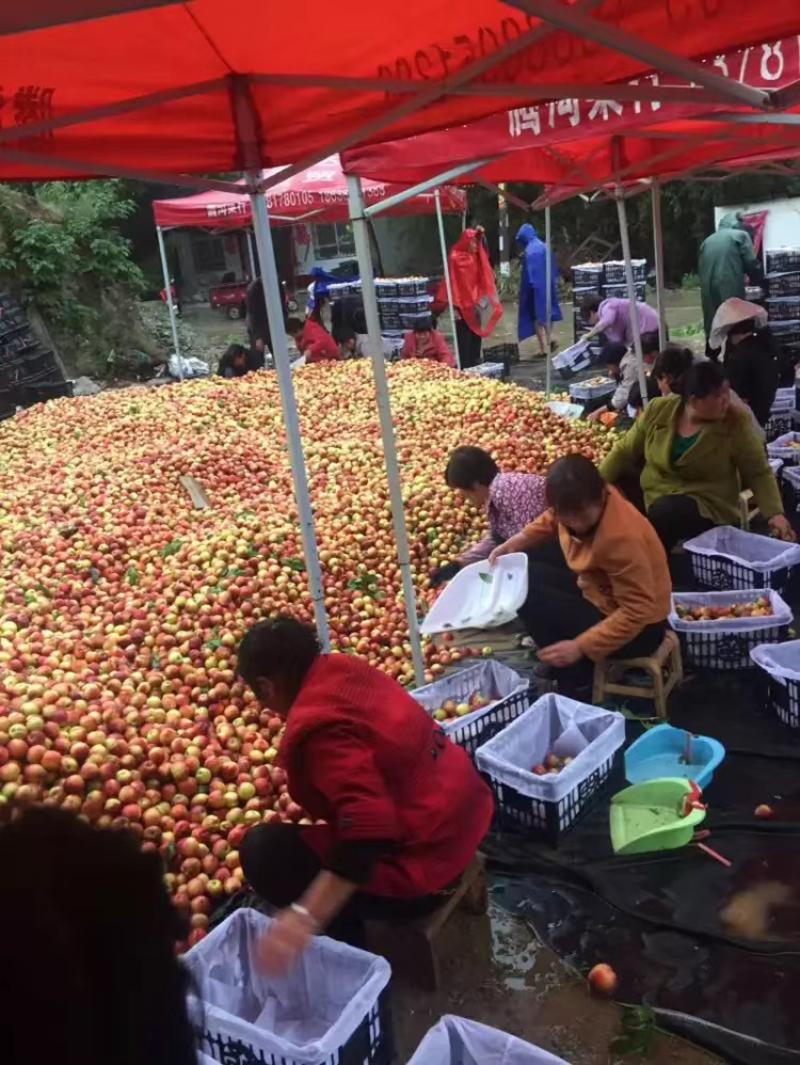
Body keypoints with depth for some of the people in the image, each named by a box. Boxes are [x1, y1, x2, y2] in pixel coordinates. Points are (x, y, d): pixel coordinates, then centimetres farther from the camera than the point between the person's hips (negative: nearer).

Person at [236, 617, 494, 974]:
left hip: (420, 865, -9)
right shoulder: (345, 671, -1)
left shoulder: (318, 729, -26)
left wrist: (305, 917, -39)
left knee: (262, 849, -5)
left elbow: (368, 834, -35)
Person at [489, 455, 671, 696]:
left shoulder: (621, 537, -34)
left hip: (638, 628, -9)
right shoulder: (581, 504, -11)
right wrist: (515, 542, 1)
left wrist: (580, 647, -30)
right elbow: (550, 521, 15)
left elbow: (637, 612, -31)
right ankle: (569, 665, 11)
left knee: (530, 597, -18)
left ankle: (576, 685, -6)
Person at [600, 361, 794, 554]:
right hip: (651, 496, 3)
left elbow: (759, 473, -3)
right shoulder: (658, 410, -4)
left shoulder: (736, 422, -10)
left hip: (705, 506, -3)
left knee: (664, 513, -34)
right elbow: (625, 452, 6)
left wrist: (775, 513, -16)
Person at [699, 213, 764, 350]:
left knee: (713, 327, 10)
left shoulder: (708, 240, 22)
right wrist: (758, 280, 17)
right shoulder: (741, 235, 7)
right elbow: (751, 264, 1)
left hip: (708, 290, 5)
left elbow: (701, 268, 19)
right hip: (730, 289, -5)